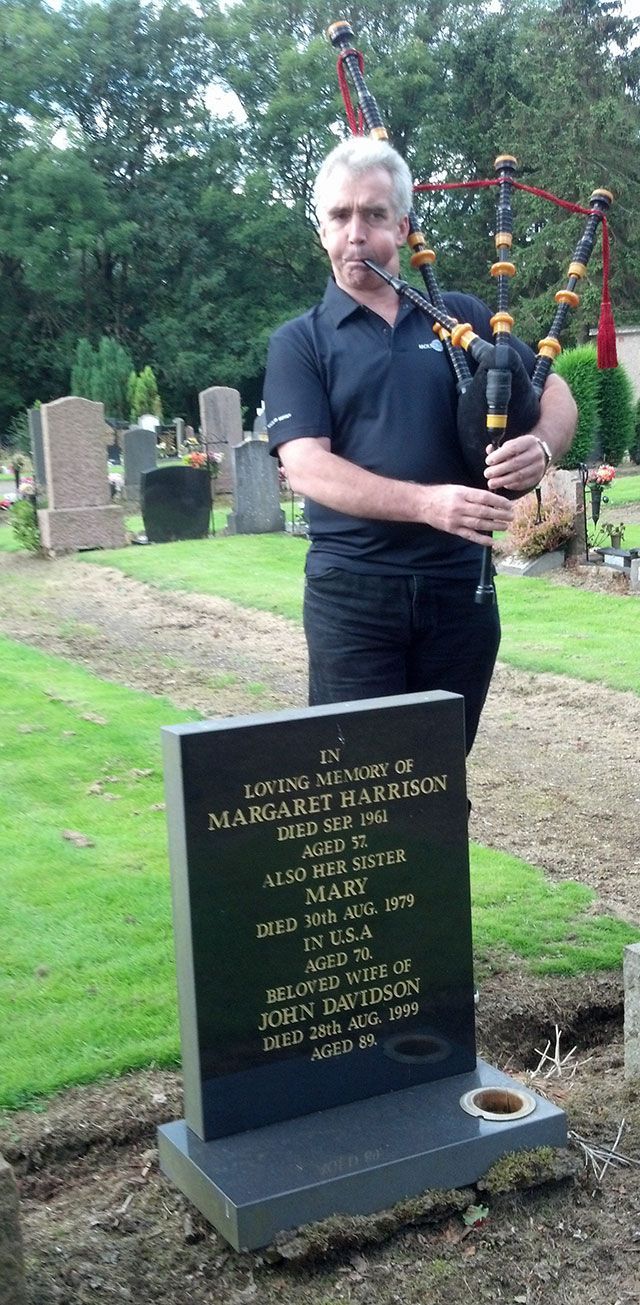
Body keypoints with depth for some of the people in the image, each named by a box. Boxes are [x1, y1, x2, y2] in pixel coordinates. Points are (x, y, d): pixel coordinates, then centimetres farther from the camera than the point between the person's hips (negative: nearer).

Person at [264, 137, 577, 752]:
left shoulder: (460, 316, 9)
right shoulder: (298, 343, 2)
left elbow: (553, 391, 11)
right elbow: (306, 466, -11)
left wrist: (540, 447, -14)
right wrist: (428, 502, -25)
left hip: (461, 582, 3)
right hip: (352, 590, -2)